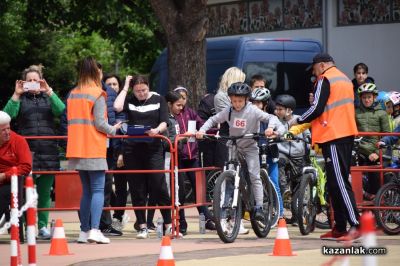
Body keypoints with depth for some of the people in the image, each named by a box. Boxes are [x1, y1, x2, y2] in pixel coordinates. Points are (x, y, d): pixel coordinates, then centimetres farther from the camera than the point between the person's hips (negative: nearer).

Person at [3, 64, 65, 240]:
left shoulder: (48, 98, 14)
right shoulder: (20, 99, 11)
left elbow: (61, 110, -6)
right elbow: (8, 114, -7)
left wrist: (49, 92, -13)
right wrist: (16, 95, -13)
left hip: (48, 152, 2)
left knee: (45, 192, 4)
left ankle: (43, 226, 10)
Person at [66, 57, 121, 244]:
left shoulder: (72, 95, 11)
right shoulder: (97, 94, -8)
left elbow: (70, 121, 13)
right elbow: (99, 123, -13)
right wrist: (113, 130, 4)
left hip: (77, 149, 6)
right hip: (94, 150, -6)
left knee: (86, 191, 13)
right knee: (98, 190, -6)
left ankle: (84, 231, 10)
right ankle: (94, 230, -19)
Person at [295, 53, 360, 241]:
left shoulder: (324, 80, -8)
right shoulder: (345, 79, 20)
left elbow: (317, 109, -15)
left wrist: (298, 121, 0)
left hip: (332, 136, -9)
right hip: (347, 134, 9)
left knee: (338, 182, -12)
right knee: (339, 181, 10)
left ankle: (355, 224, -21)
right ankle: (339, 228, 10)